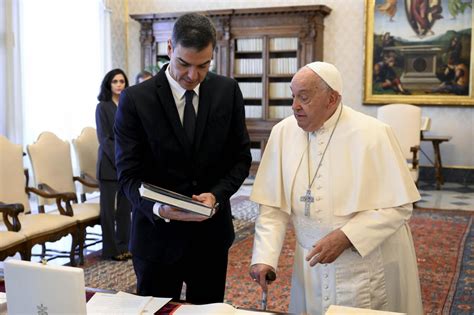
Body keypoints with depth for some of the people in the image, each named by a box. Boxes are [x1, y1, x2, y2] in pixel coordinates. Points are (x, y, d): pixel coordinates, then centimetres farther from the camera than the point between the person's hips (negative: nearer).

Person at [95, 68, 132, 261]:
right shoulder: (103, 107, -4)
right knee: (109, 207, 2)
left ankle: (123, 246, 19)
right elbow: (104, 139, -9)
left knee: (125, 206, 8)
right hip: (109, 165, -5)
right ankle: (111, 249, 10)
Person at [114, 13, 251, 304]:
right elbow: (129, 174, -9)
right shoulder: (135, 99, -10)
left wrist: (217, 195, -15)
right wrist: (158, 208, -28)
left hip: (211, 232, 3)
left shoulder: (228, 91, -2)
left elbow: (241, 157, 3)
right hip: (158, 234, -2)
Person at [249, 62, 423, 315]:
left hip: (370, 269, -3)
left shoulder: (373, 134, -15)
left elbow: (399, 207, -13)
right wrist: (265, 257, -14)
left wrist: (345, 237, -23)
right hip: (312, 265, 3)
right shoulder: (283, 133, -4)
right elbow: (274, 207, -2)